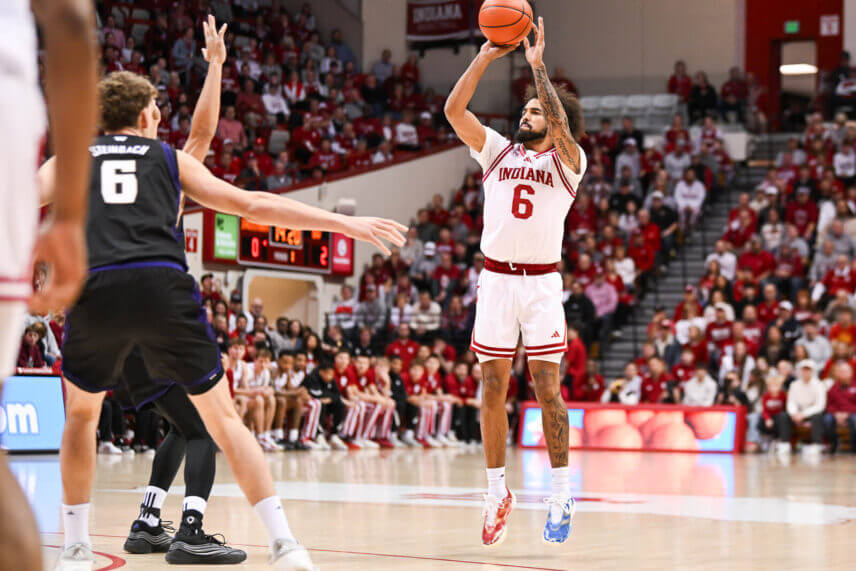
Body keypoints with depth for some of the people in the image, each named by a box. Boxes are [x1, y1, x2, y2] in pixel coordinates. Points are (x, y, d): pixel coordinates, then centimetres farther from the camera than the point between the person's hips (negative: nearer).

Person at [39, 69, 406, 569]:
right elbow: (254, 206, 21)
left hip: (96, 289, 1)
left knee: (81, 414, 25)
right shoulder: (170, 158, 24)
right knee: (222, 416, 11)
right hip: (163, 288, 0)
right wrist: (347, 224, 24)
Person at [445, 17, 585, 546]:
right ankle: (497, 492, 11)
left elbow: (560, 123, -18)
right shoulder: (498, 152, 13)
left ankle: (562, 493, 2)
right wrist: (486, 57, -4)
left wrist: (538, 64, -15)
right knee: (493, 387, 3)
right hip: (496, 279, 3)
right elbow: (454, 110, 2)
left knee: (547, 388, -5)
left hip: (542, 281, -3)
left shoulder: (568, 162, 4)